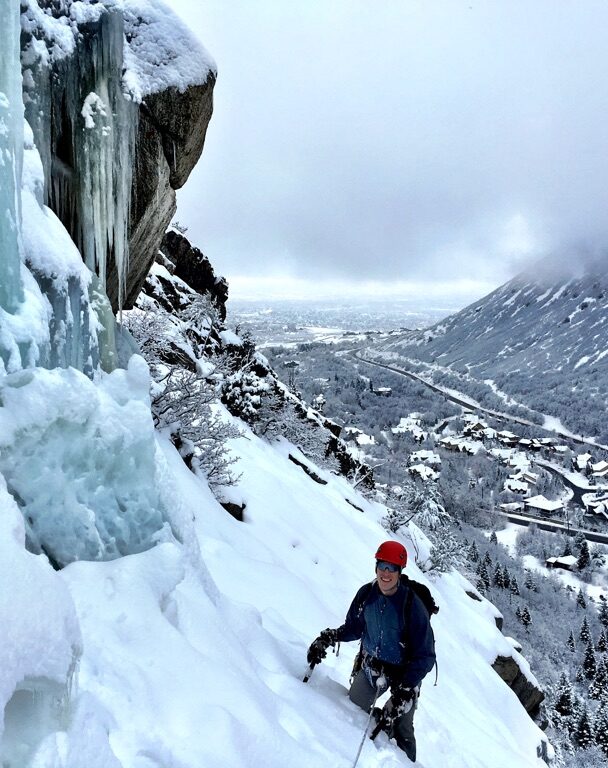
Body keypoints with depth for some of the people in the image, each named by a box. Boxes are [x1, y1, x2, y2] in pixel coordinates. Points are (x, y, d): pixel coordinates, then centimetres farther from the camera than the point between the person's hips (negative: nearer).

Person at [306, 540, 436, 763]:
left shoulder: (412, 605, -27)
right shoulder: (366, 594, -15)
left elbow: (425, 656, -21)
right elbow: (353, 628, 2)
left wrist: (405, 690, -29)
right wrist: (328, 638, -14)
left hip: (403, 672, -4)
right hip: (371, 664, 4)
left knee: (401, 729, -1)